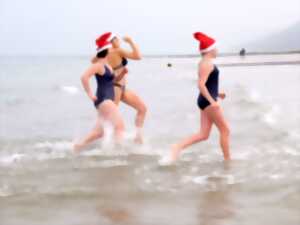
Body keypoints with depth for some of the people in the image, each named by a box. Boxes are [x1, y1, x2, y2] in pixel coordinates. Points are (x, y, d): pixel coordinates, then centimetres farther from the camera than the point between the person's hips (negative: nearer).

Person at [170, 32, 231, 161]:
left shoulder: (204, 63, 16)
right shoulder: (208, 63, -15)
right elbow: (201, 85, -24)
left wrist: (216, 94, 23)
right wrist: (212, 101, -26)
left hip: (206, 101, 10)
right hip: (208, 101, -10)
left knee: (203, 134, 7)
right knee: (225, 130, 1)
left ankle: (178, 147, -2)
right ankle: (227, 160, 10)